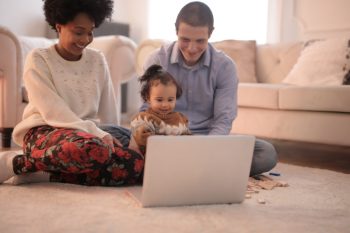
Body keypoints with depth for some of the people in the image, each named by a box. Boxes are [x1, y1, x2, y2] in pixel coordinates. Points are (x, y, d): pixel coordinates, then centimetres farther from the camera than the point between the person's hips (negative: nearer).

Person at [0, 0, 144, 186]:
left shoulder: (97, 60, 13)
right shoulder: (38, 59, -2)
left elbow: (108, 110, 14)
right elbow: (52, 111, -14)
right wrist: (98, 134, -23)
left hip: (87, 136, 6)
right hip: (44, 133, -6)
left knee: (137, 165, -24)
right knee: (94, 148, -40)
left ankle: (44, 174, -19)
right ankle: (18, 164, -18)